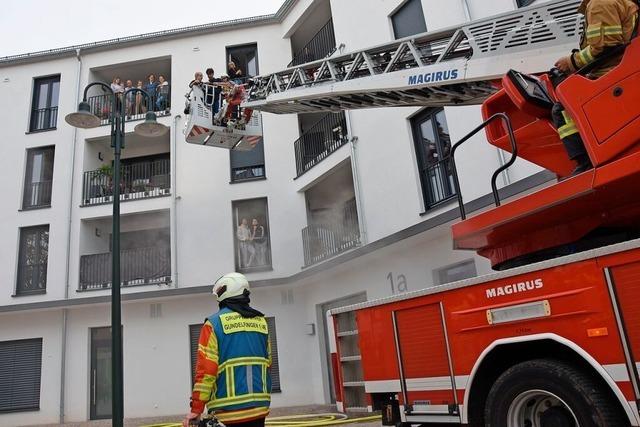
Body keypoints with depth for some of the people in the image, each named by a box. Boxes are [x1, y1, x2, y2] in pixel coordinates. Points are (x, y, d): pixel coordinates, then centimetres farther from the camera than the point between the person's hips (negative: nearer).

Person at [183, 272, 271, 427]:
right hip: (259, 407, 4)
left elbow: (205, 370, -12)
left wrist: (196, 409, -7)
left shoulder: (214, 323, -6)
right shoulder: (261, 321, 8)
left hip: (228, 410, -4)